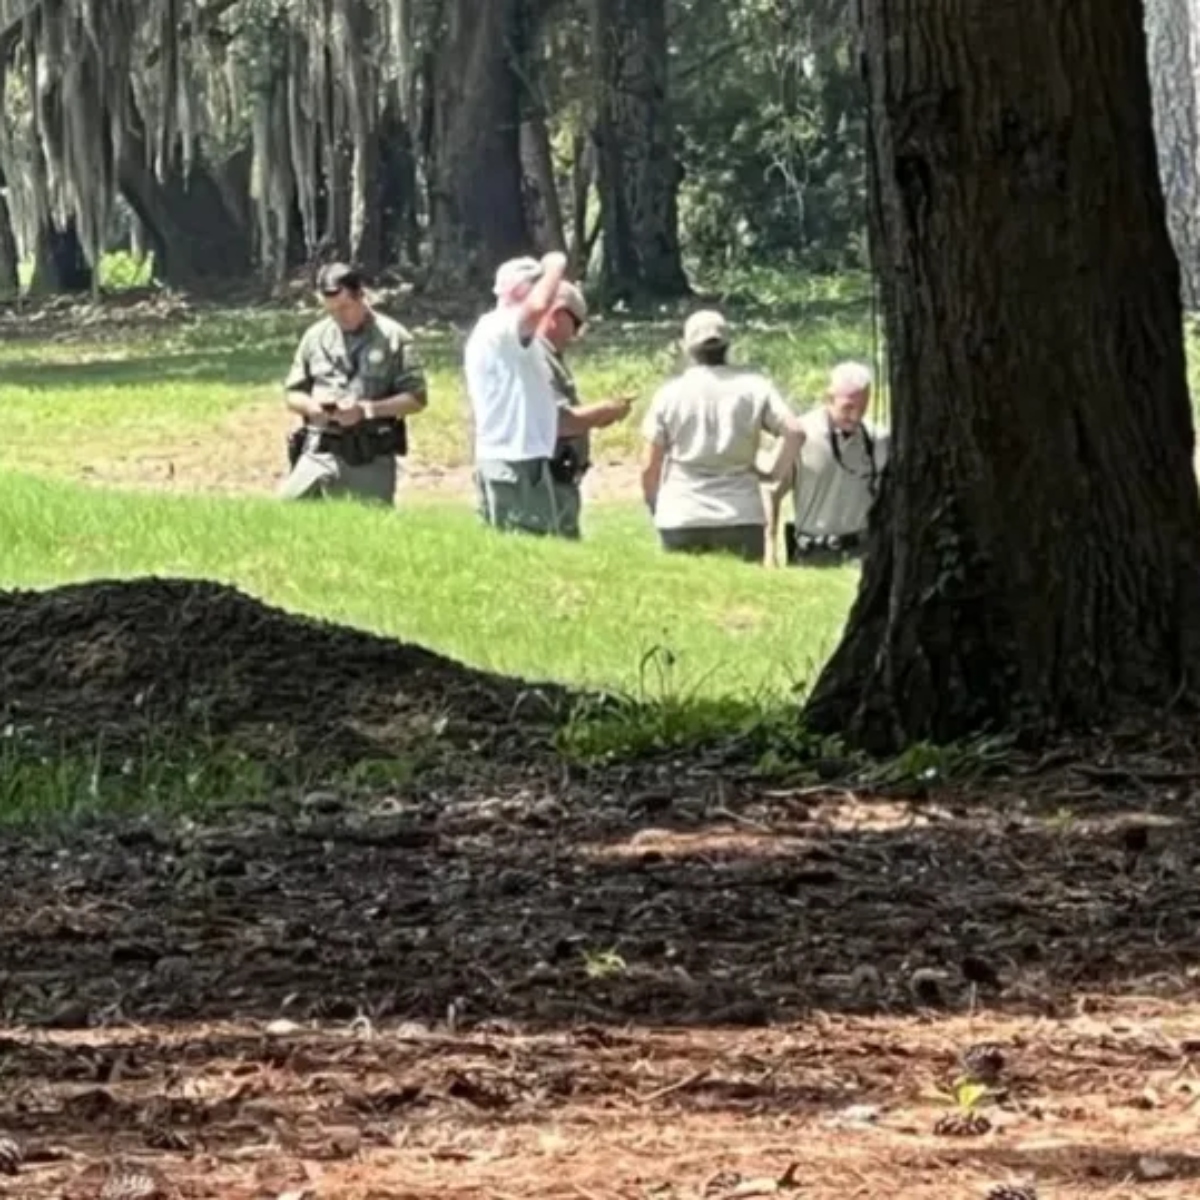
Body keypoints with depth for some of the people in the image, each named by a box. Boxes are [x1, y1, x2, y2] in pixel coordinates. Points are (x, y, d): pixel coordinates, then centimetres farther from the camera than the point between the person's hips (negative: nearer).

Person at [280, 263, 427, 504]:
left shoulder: (393, 338, 0)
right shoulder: (316, 337, 10)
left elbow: (416, 398, -3)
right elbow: (292, 393, 16)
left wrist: (366, 409, -15)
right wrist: (310, 405, -7)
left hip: (371, 461, -3)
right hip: (319, 454, 3)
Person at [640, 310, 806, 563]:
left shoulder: (669, 393, 3)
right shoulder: (753, 387, 3)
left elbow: (649, 466, 4)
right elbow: (794, 431, -9)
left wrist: (655, 508, 19)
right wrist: (775, 473, 5)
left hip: (681, 523, 0)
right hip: (741, 520, 0)